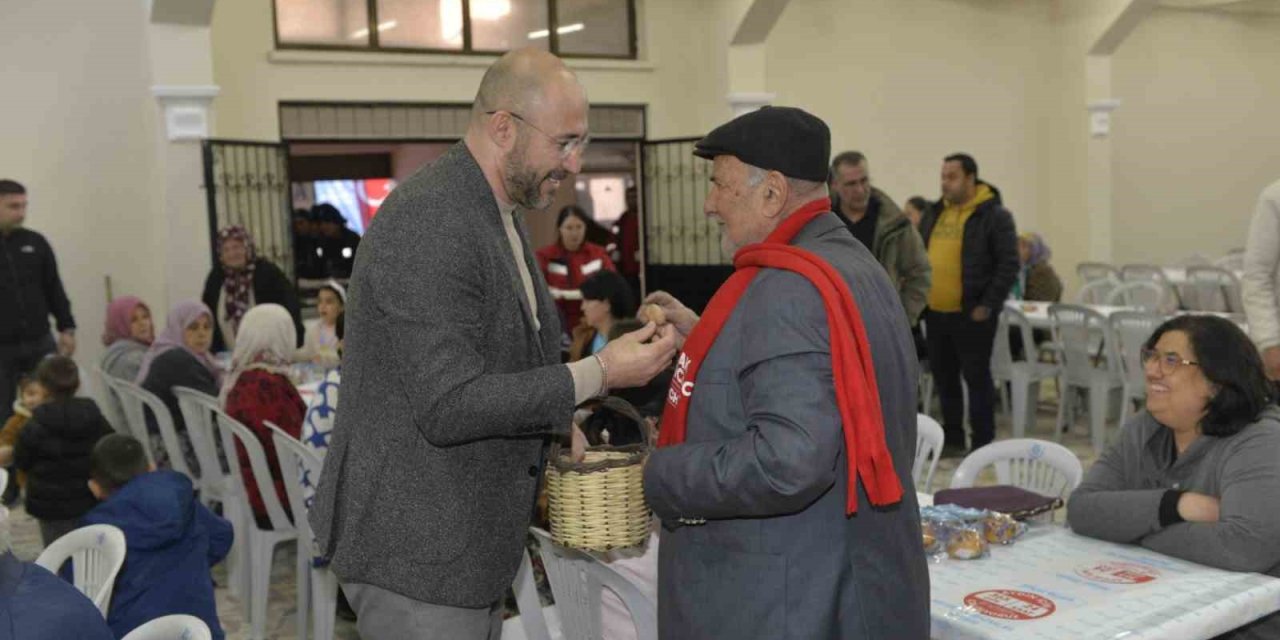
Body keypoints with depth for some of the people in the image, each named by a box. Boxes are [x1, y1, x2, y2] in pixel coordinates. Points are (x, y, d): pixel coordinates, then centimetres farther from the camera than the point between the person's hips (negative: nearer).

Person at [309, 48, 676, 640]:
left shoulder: (499, 214, 11)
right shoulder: (428, 220, -22)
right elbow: (447, 404, -26)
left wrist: (559, 428, 6)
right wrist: (598, 374, -22)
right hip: (415, 553, -9)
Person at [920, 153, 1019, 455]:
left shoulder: (994, 215, -7)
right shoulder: (934, 213, 13)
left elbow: (1008, 265, -10)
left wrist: (988, 306, -14)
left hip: (971, 316, -6)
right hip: (935, 313, 7)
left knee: (976, 377, 1)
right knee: (944, 376, 13)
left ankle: (982, 444, 10)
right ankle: (952, 439, 25)